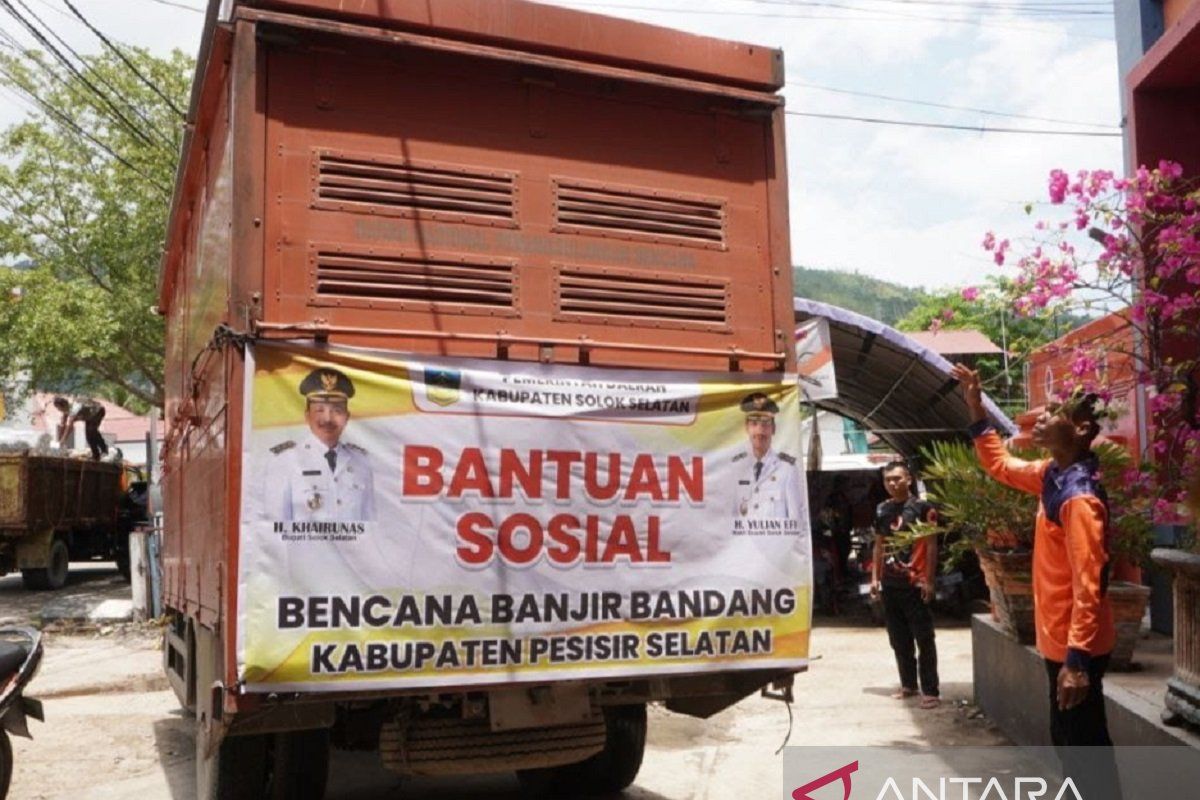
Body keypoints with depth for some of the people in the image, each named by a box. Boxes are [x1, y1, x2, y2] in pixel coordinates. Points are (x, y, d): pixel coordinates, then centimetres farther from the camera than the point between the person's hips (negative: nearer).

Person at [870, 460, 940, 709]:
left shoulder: (922, 507, -6)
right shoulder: (881, 510, 10)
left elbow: (931, 545, -7)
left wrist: (929, 580, -11)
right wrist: (875, 577, 10)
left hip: (915, 584, -6)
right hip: (890, 584, 6)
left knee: (924, 639, -1)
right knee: (899, 640, 13)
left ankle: (930, 690, 4)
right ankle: (908, 685, 25)